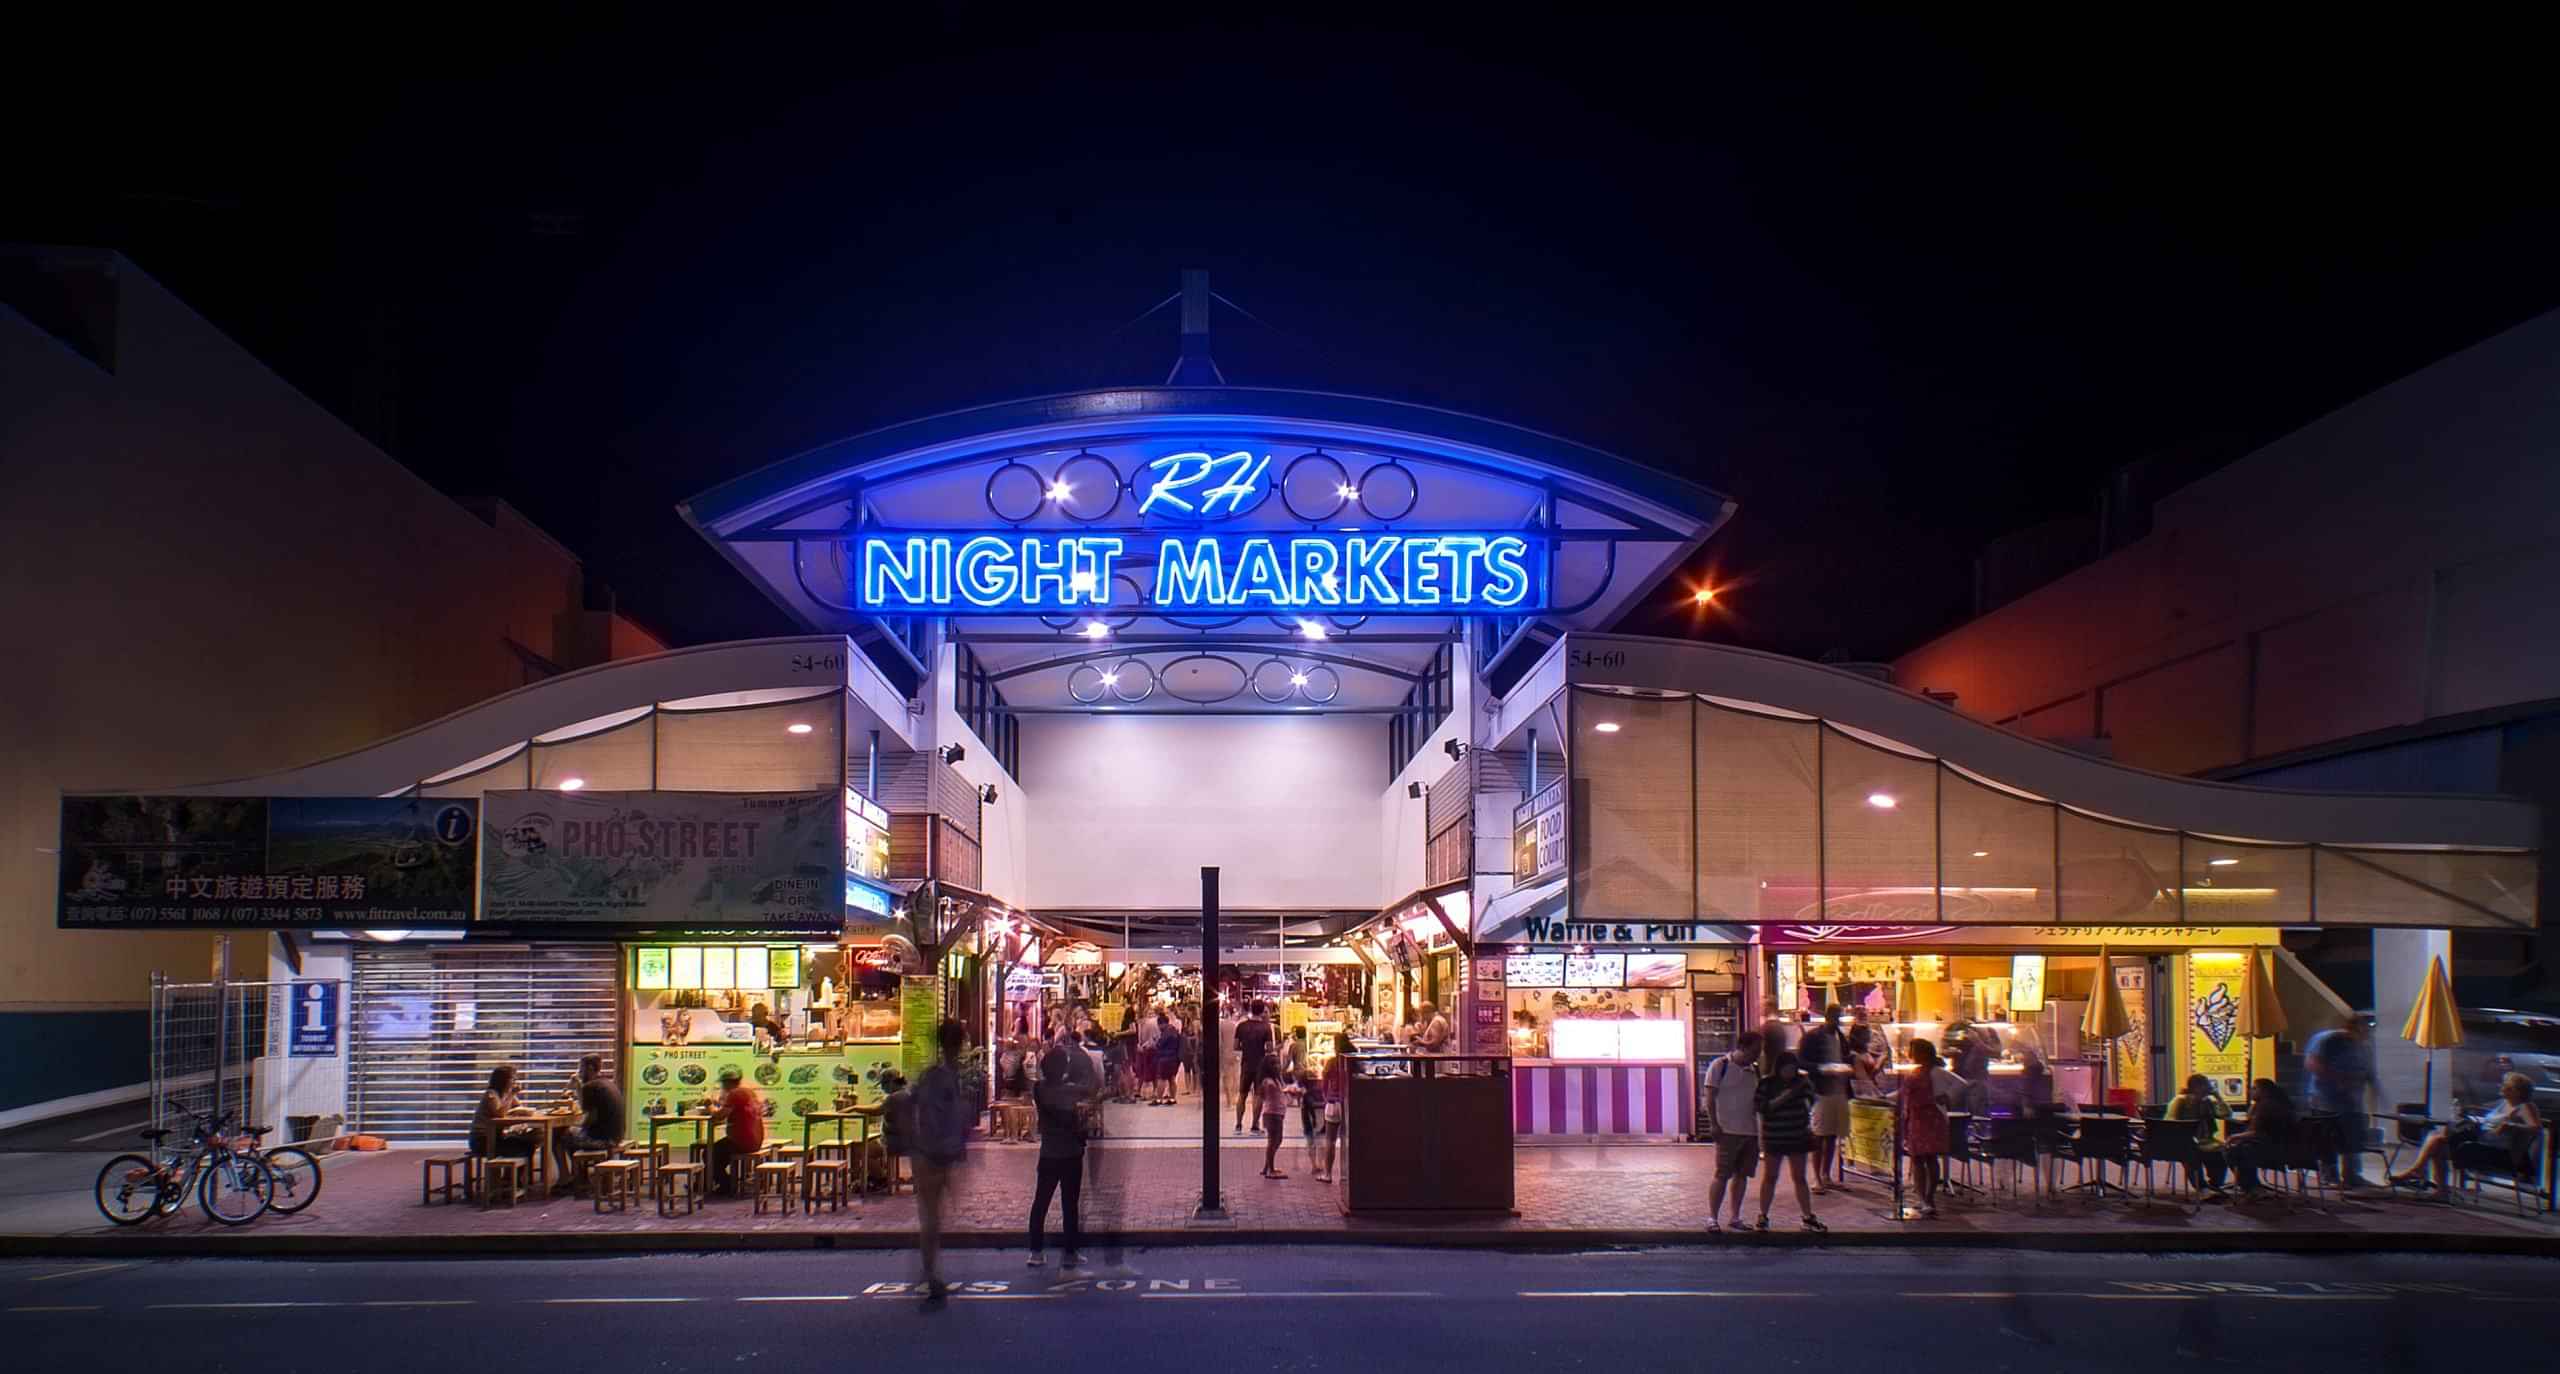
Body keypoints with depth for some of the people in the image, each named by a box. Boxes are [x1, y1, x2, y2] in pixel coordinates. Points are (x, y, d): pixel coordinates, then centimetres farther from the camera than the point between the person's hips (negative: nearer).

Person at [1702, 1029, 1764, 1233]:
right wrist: (1715, 1126, -13)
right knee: (1722, 1175, -6)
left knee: (1742, 1174, 11)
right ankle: (1712, 1219, -1)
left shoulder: (1755, 1070, 12)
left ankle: (1736, 1218, 20)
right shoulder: (1720, 1066, -7)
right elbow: (1710, 1099, -8)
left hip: (1751, 1131, 6)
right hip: (1728, 1132, -6)